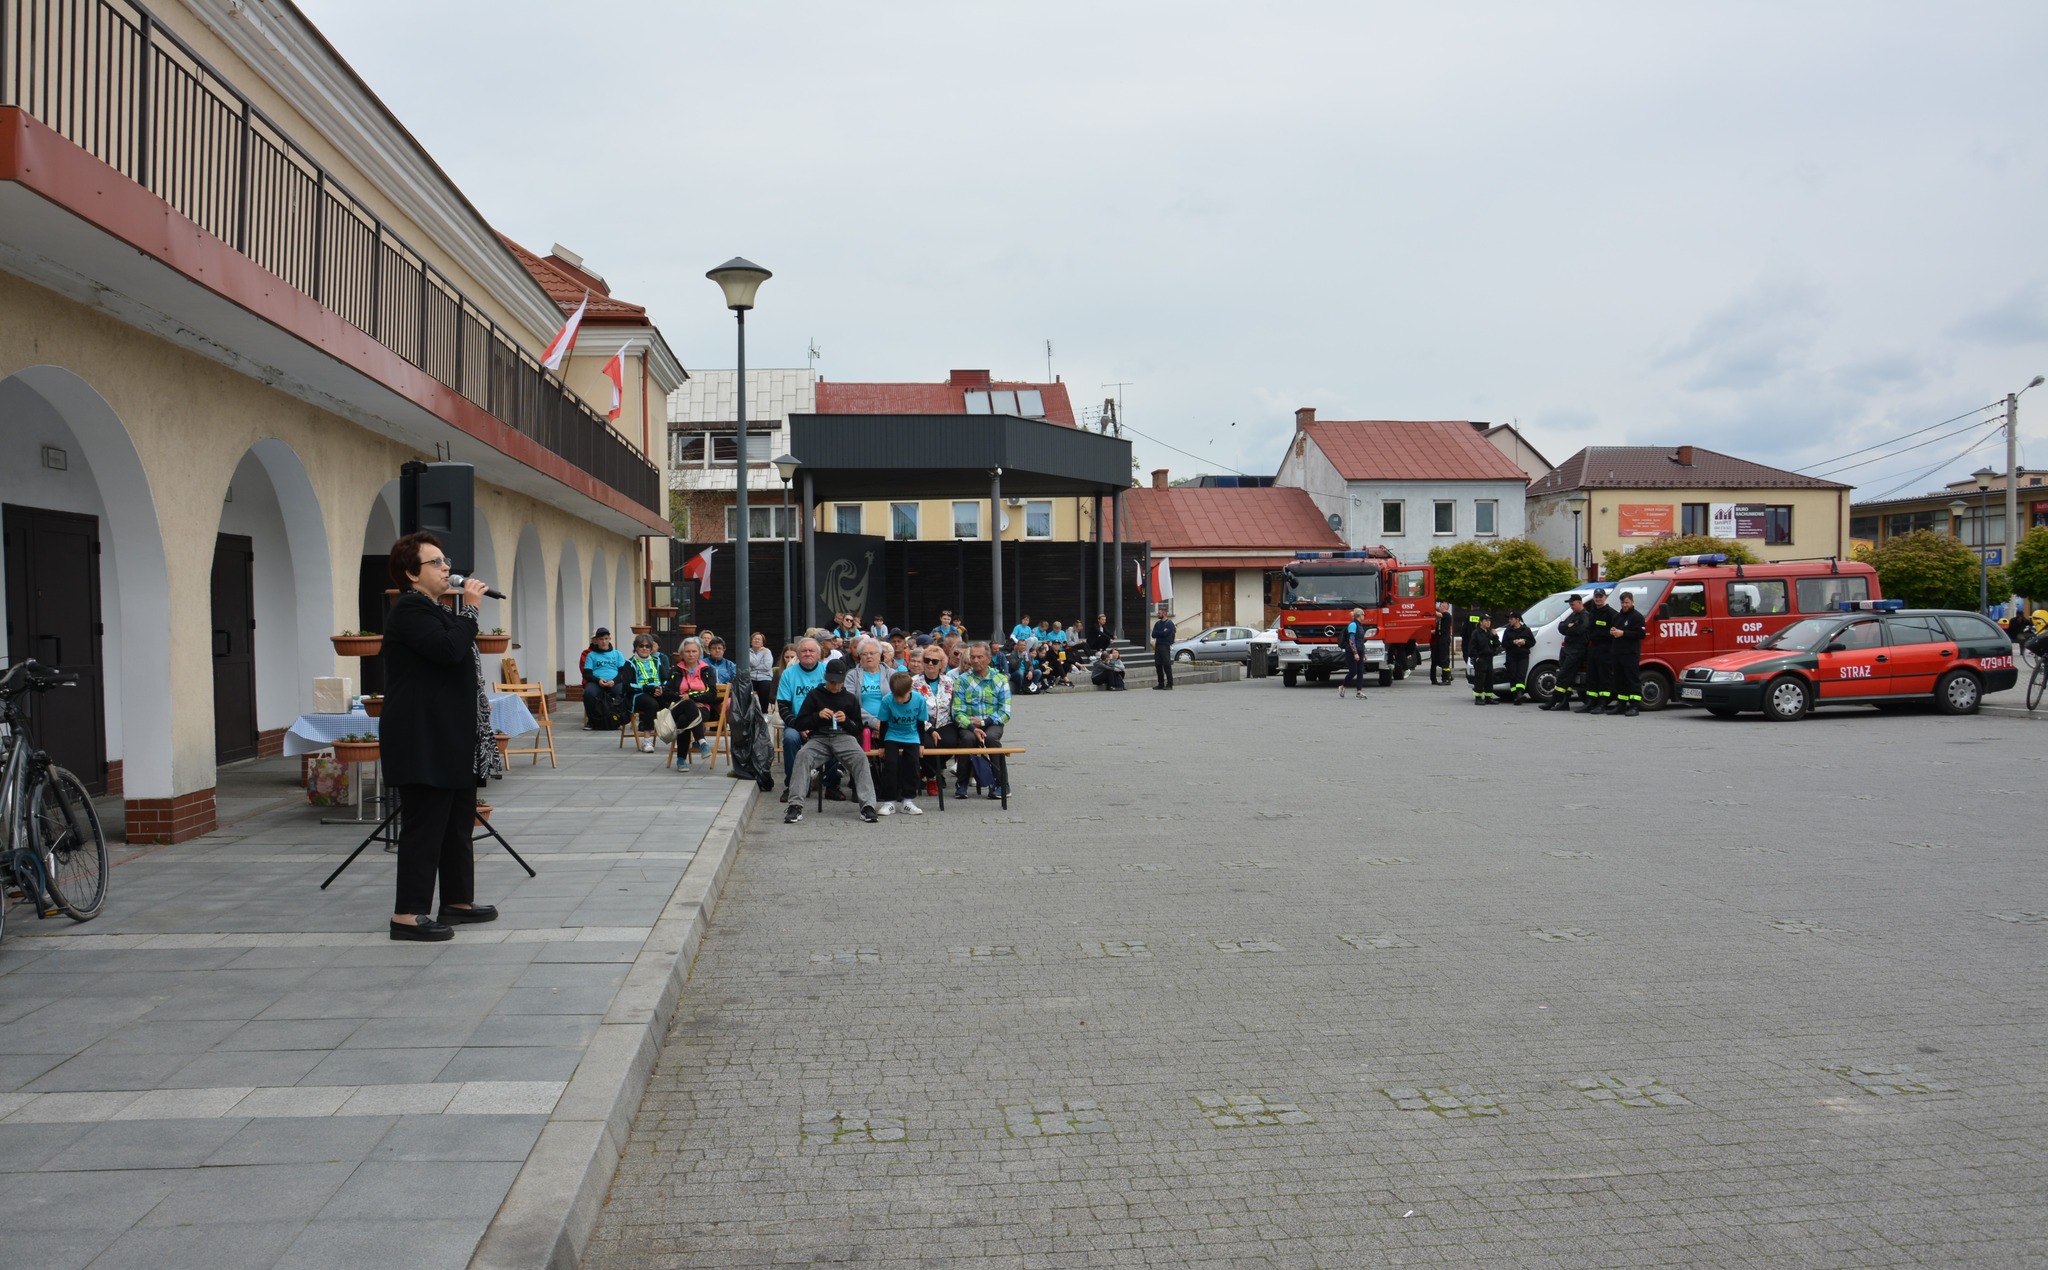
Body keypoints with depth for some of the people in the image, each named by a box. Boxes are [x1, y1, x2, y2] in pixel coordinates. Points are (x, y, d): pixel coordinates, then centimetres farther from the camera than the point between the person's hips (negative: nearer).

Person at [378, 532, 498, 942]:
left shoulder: (435, 609, 21)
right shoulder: (409, 609, -12)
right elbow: (448, 649, -26)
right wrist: (469, 609, -16)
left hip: (453, 740, 11)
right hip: (424, 742, -11)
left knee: (458, 823, 15)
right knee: (425, 826, -8)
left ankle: (458, 901, 24)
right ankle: (407, 914, -4)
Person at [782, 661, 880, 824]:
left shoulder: (850, 699, 20)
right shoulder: (815, 695, 16)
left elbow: (858, 728, 19)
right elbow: (799, 724, 12)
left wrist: (846, 720, -2)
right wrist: (818, 715, -6)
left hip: (843, 737, 0)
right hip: (818, 738, 0)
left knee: (861, 758, -32)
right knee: (803, 755, -33)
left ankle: (868, 806, -38)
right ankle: (795, 806, -38)